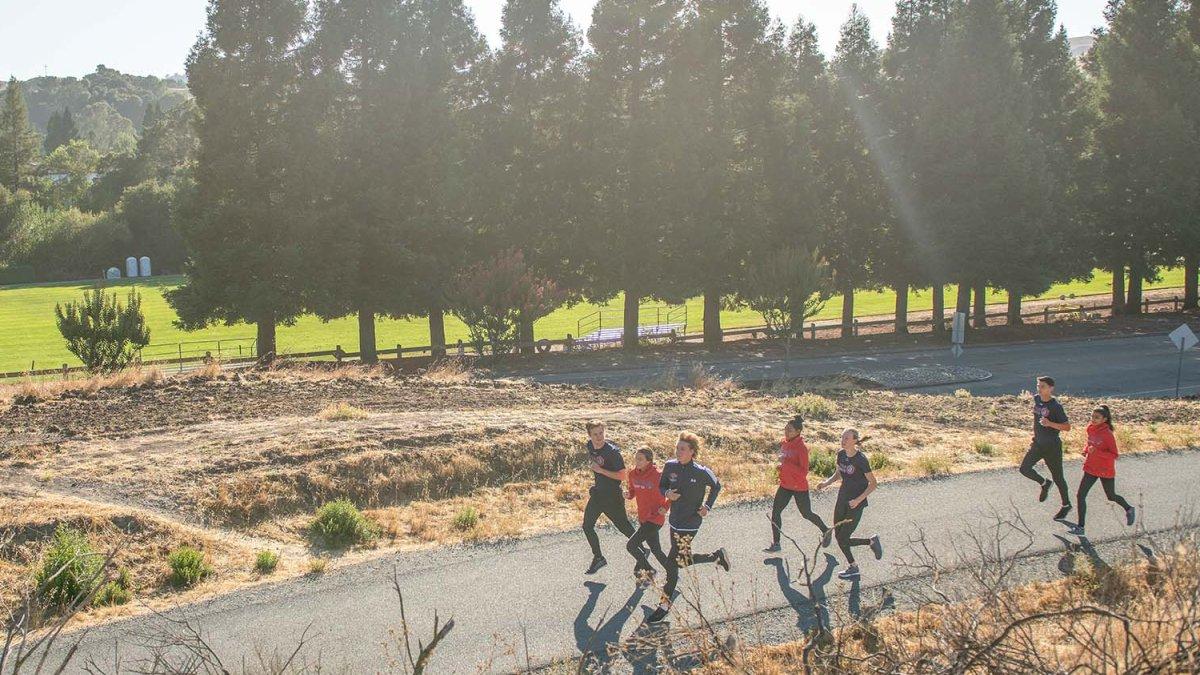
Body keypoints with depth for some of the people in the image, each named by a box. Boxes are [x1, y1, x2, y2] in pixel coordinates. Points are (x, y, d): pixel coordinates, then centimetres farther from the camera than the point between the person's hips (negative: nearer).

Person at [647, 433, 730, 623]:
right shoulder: (670, 466, -5)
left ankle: (665, 604, 7)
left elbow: (716, 487, 3)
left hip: (690, 523, -6)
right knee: (683, 560, 17)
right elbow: (662, 486, 8)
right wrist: (667, 493, -14)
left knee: (673, 561, -5)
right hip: (674, 520, 6)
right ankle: (717, 557, 42)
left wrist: (707, 506, -7)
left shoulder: (701, 472, -16)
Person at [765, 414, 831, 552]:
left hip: (799, 487, -7)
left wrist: (786, 463, -32)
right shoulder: (784, 443, 0)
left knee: (807, 514, 11)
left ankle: (826, 531, 38)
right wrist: (782, 467, 6)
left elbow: (804, 472, -27)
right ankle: (775, 544, 8)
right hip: (785, 485, 7)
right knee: (775, 511, -1)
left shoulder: (801, 448, -22)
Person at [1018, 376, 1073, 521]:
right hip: (1038, 444, 6)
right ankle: (1044, 484, 18)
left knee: (1057, 477, 6)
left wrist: (1050, 424, -33)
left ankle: (1066, 505, 26)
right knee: (1024, 468, -9)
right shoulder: (1037, 399, 2)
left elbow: (1067, 427, -19)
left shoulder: (1056, 406, -19)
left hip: (1052, 446, -6)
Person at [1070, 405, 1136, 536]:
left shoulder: (1107, 434, -21)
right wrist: (1086, 450, 1)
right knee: (1080, 495, -4)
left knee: (1111, 497, 14)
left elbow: (1114, 455, -21)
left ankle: (1129, 509, 45)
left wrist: (1097, 452, -32)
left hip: (1106, 471, -6)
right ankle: (1080, 527, 3)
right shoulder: (1090, 429, -1)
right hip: (1091, 469, 6)